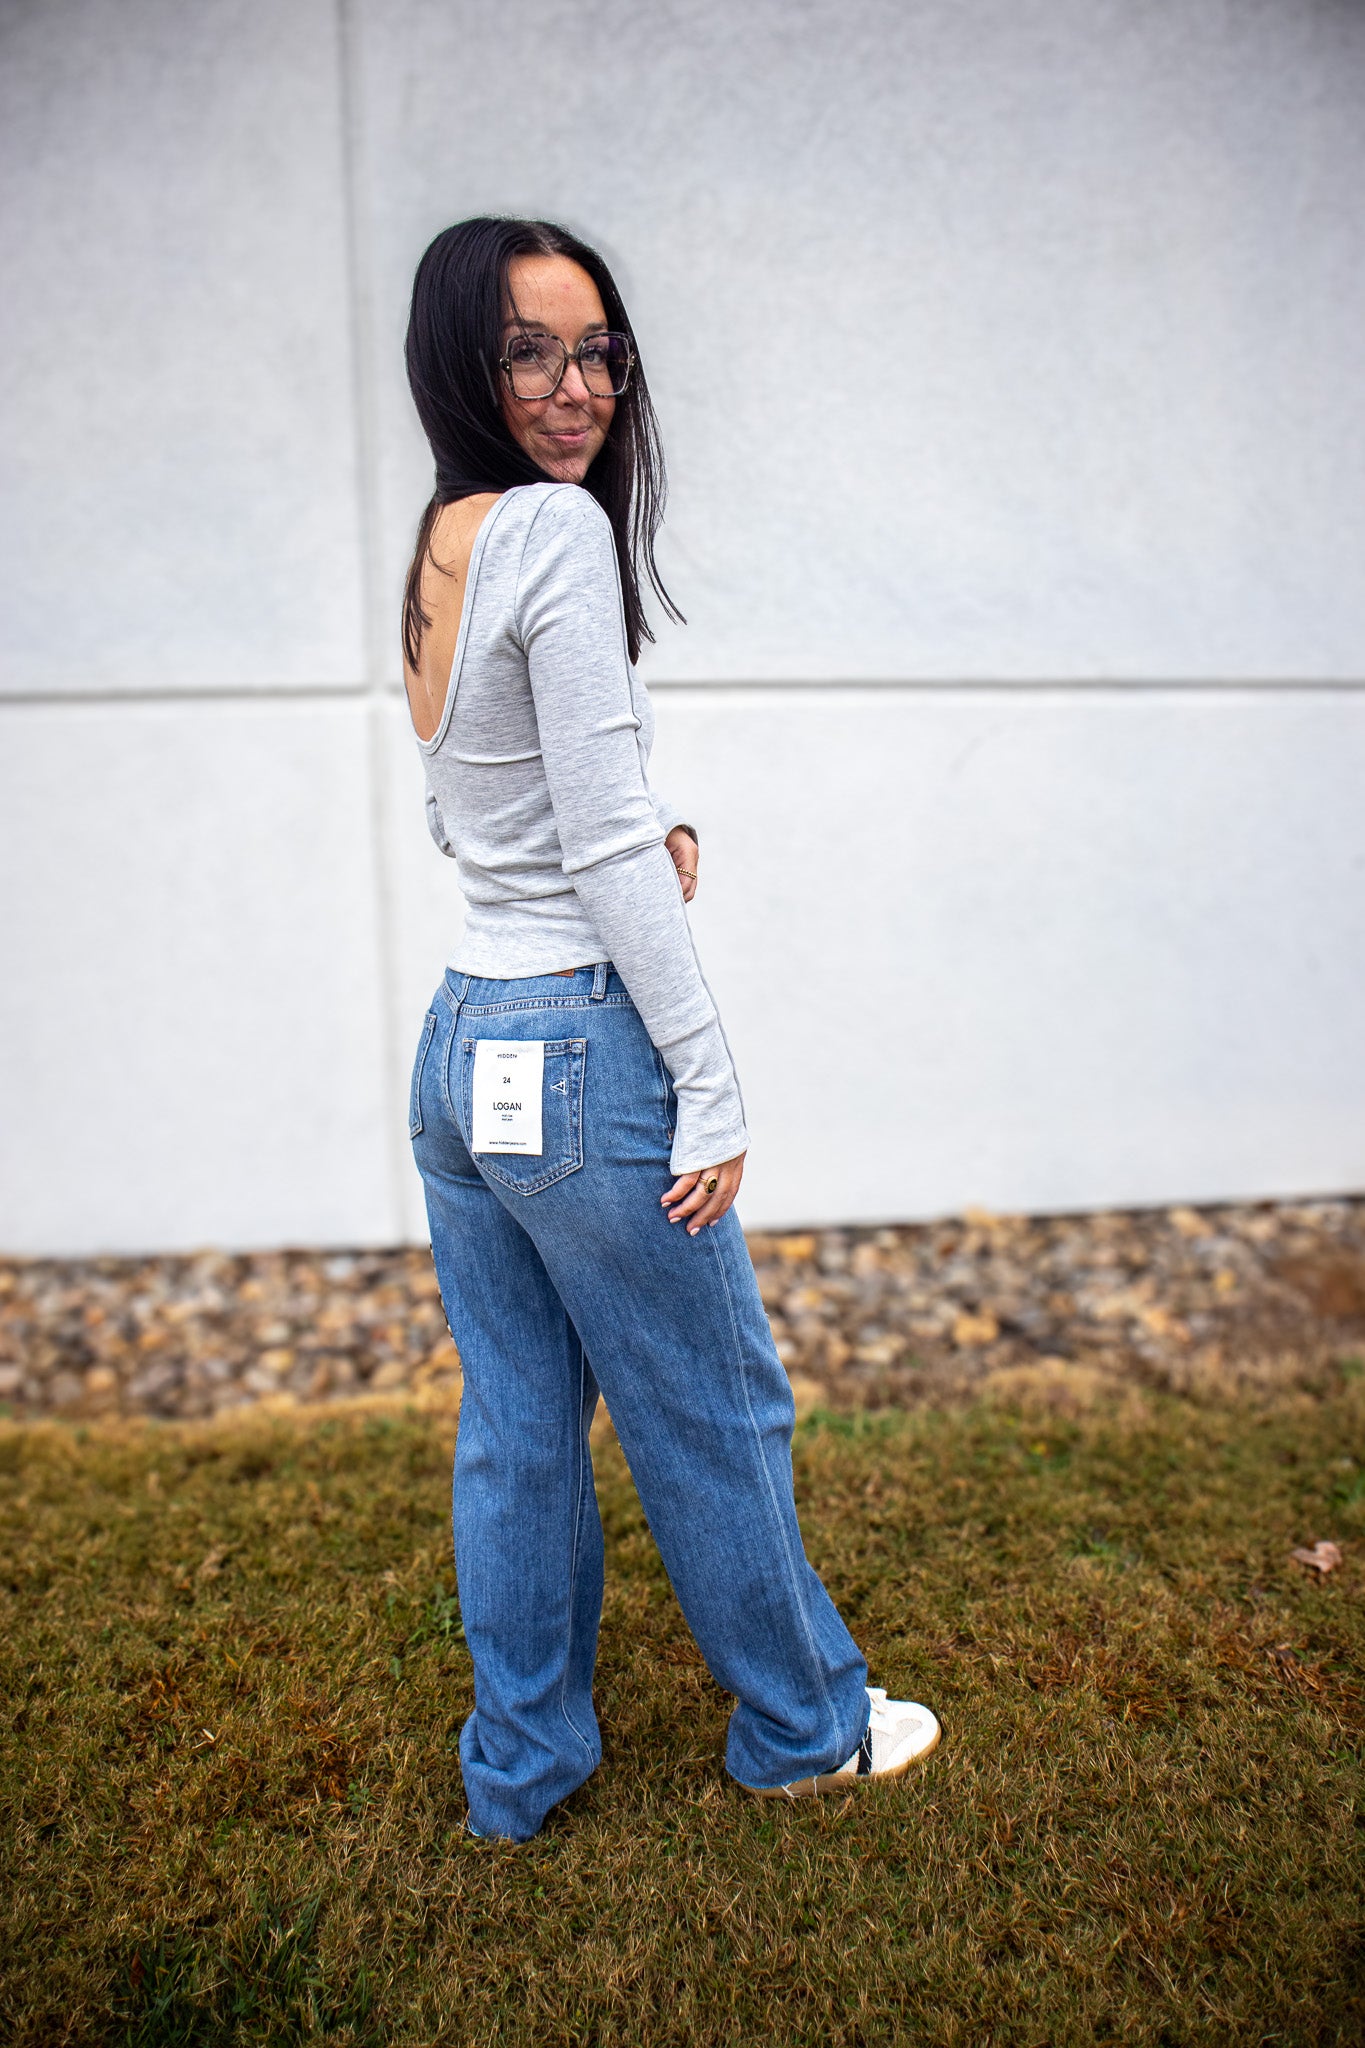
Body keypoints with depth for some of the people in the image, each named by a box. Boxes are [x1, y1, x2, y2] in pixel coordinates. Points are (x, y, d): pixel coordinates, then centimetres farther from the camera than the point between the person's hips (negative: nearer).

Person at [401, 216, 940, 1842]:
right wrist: (712, 1089, -13)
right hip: (580, 1046, -8)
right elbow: (605, 852, -19)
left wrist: (644, 839, 4)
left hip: (457, 1045, 8)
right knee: (717, 1417, 11)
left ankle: (522, 1766, 35)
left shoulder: (441, 545, 13)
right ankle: (803, 1727, 34)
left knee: (515, 1431, 17)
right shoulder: (560, 527, -14)